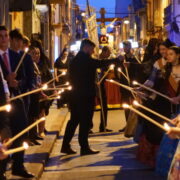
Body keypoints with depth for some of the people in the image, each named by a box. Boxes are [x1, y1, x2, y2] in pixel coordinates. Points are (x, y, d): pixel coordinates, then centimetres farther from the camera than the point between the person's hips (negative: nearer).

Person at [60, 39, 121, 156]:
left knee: (74, 120, 13)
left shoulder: (75, 60, 13)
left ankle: (66, 146, 14)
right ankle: (84, 148, 0)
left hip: (76, 95, 8)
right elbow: (101, 63, -15)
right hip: (86, 96, -8)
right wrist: (116, 60, -5)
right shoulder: (85, 59, -13)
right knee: (85, 122, -3)